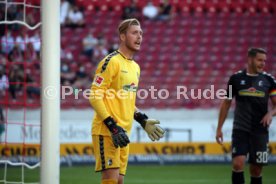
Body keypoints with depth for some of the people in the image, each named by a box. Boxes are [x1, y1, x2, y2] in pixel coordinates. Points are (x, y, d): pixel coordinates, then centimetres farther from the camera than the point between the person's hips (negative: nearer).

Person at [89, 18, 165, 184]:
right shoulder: (112, 61, -10)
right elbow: (95, 96, -15)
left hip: (123, 133, 8)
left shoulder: (135, 67, 17)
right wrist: (113, 126, -21)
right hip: (107, 132, -8)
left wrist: (144, 121, 14)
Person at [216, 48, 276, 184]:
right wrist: (219, 128, 7)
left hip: (260, 131, 1)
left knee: (256, 169, 3)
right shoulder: (236, 78, 2)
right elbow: (226, 103, 9)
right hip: (240, 130, -1)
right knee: (238, 163, -18)